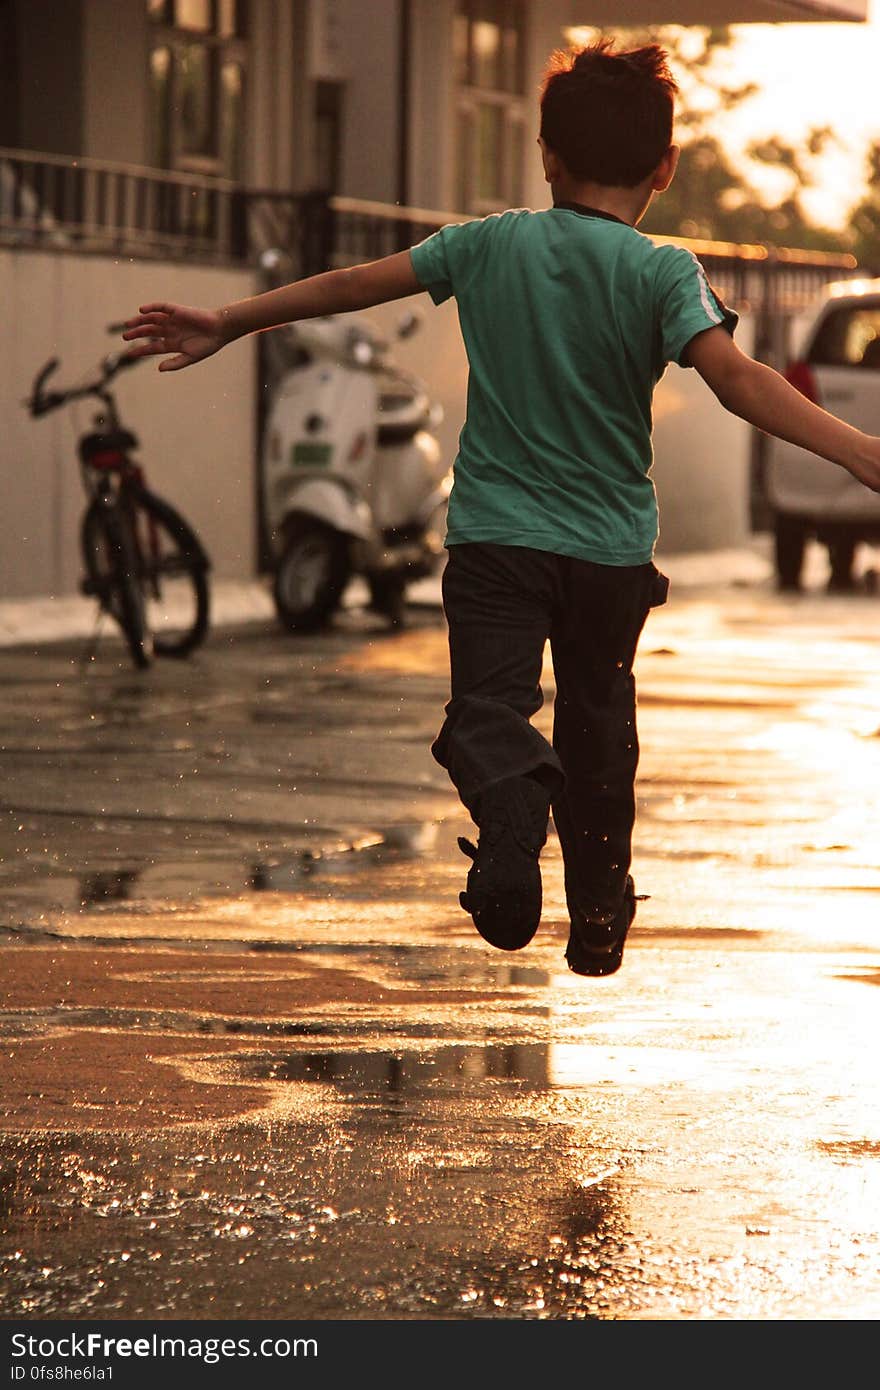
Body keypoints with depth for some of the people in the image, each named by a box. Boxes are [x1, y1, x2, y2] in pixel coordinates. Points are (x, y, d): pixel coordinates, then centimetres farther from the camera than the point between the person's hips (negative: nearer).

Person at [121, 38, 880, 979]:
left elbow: (352, 286, 6)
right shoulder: (661, 273, -9)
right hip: (610, 546, 0)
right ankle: (597, 915, 26)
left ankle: (511, 815, -36)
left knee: (488, 711, -2)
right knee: (596, 725, 18)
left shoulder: (490, 244, -1)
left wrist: (225, 326, 17)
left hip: (495, 533, 0)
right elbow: (737, 380, -23)